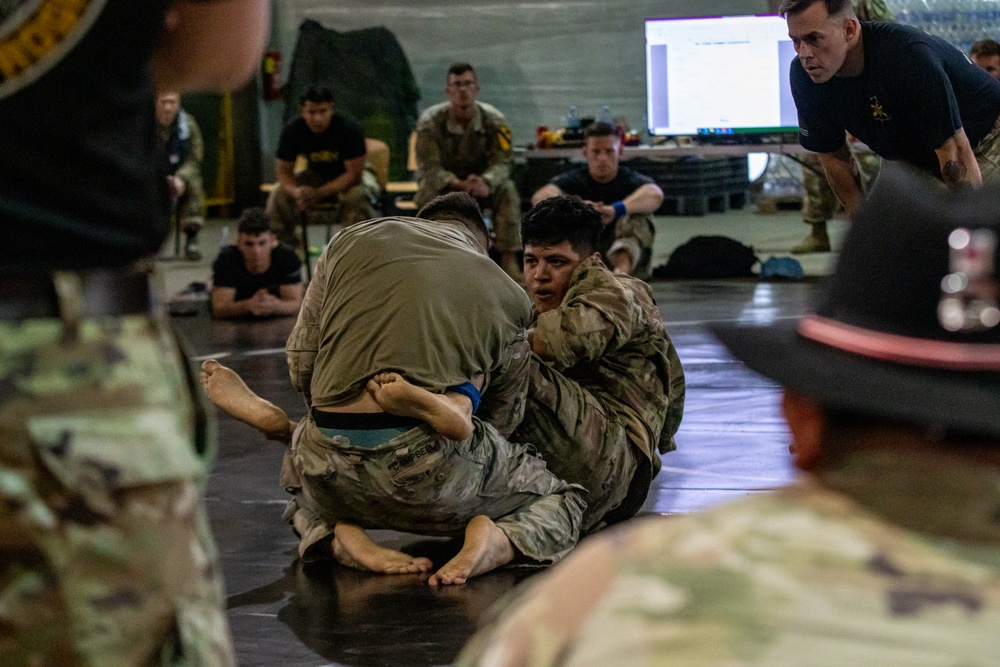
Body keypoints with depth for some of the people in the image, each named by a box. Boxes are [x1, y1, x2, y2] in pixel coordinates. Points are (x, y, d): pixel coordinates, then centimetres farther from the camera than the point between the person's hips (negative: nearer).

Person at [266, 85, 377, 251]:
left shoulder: (349, 129, -27)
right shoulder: (293, 131, -16)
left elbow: (354, 173, -27)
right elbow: (283, 170, -11)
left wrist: (319, 193, -36)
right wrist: (296, 192, -34)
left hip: (349, 178, -4)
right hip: (316, 174, 4)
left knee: (357, 196, -38)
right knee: (278, 197, -21)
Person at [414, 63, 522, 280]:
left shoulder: (494, 120, -11)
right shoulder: (430, 121, -16)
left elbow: (501, 163, -17)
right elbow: (429, 167, -21)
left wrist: (485, 182, -42)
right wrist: (459, 185, -40)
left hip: (480, 183, 1)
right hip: (444, 183, -1)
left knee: (507, 191, -29)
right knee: (429, 193, -36)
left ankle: (509, 259, -26)